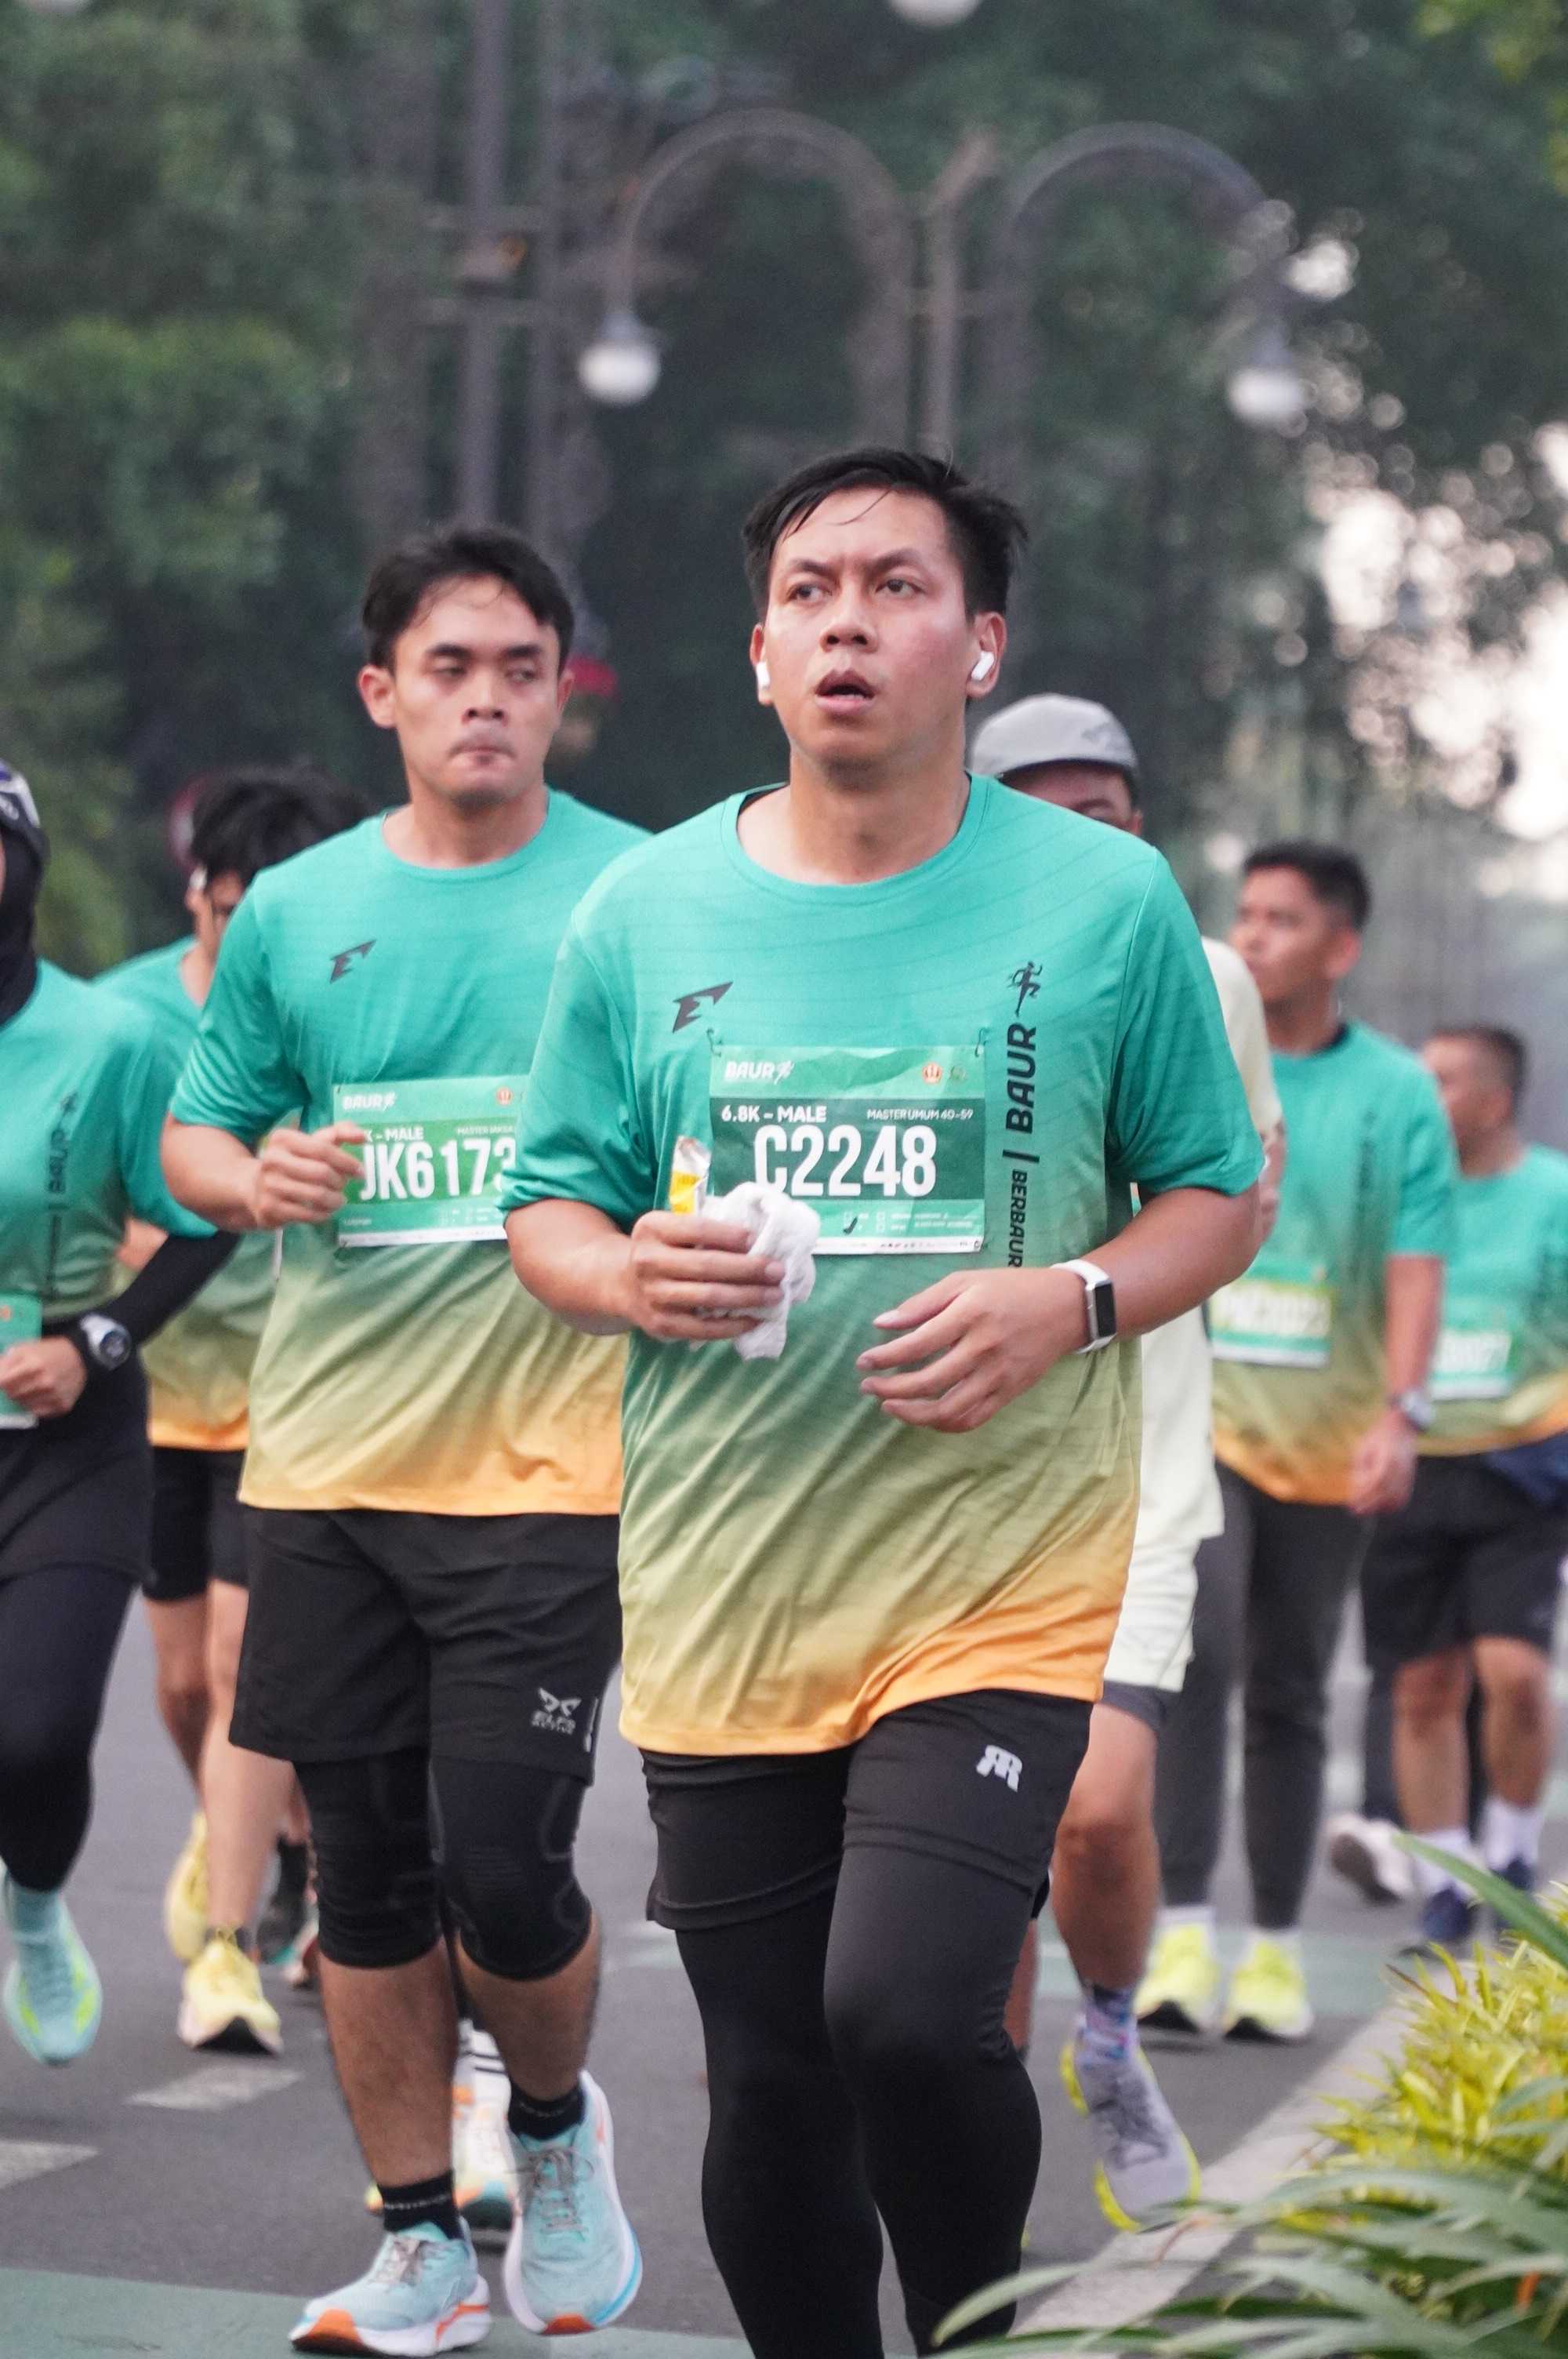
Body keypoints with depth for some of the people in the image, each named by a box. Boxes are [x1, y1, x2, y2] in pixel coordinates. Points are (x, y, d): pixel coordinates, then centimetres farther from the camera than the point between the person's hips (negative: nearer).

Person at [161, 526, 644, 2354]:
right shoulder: (294, 912, 9)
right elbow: (192, 1134, 15)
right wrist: (254, 1178, -6)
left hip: (546, 1463, -3)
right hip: (324, 1453, 3)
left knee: (503, 1862, -8)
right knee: (364, 1868, 7)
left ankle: (558, 2128, 24)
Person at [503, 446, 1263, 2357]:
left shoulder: (1106, 899, 0)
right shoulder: (643, 914, 5)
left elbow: (1216, 1193, 7)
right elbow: (544, 1211, 12)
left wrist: (1070, 1304, -13)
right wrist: (628, 1276, -11)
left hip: (998, 1573, -3)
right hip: (724, 1597, 3)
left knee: (906, 2016, -19)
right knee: (768, 2089, 6)